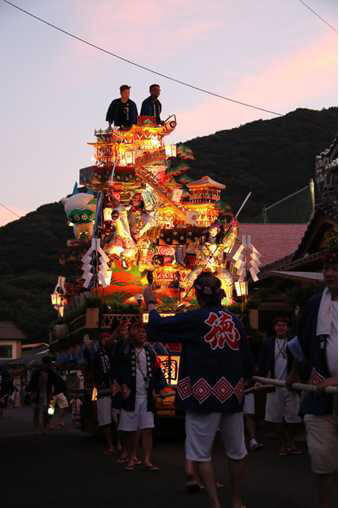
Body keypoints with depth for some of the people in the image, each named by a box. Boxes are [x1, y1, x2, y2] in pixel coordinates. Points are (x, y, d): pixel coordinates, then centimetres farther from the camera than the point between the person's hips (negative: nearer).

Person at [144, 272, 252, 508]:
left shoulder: (194, 319, -11)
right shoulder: (235, 321, 3)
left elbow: (157, 328, -4)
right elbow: (248, 363, 8)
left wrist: (151, 303, 11)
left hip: (203, 395, -5)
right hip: (233, 394, 5)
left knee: (201, 453, 5)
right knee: (237, 452, 16)